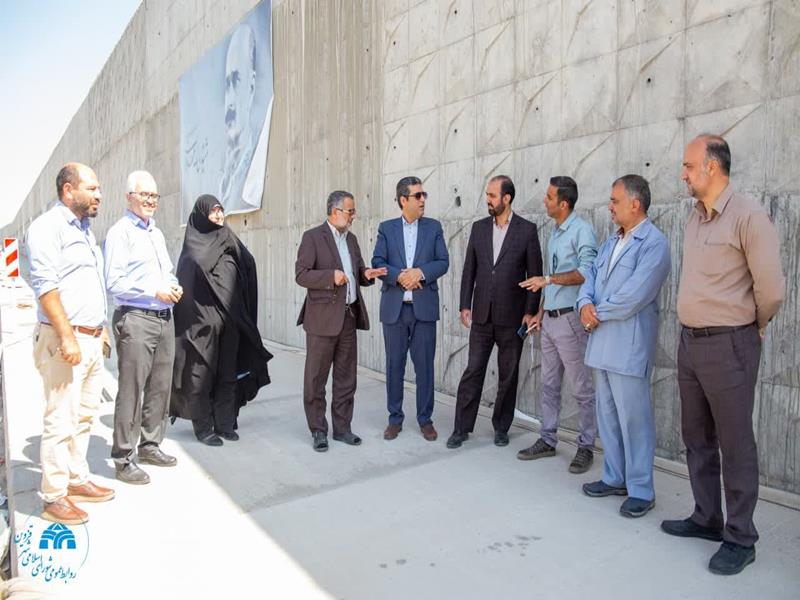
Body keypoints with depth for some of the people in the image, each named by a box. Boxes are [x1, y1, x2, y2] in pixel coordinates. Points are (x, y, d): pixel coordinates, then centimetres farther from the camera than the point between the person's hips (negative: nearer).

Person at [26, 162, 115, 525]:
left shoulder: (84, 228, 18)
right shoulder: (48, 227, -9)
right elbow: (46, 286, -18)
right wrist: (67, 337, -22)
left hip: (92, 340, 9)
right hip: (65, 341, -9)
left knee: (84, 416, 14)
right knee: (61, 421, -3)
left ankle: (77, 480, 26)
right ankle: (54, 496, 8)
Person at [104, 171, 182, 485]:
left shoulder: (157, 233, 19)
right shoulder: (120, 232, -6)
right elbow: (114, 282, -14)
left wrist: (174, 286, 5)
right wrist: (154, 291, -16)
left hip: (164, 318, 8)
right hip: (135, 320, -8)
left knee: (160, 387, 13)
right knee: (131, 391, -3)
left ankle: (149, 444, 27)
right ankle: (124, 459, 7)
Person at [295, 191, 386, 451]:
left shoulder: (351, 239, 15)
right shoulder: (313, 237, -5)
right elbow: (301, 275, -11)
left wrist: (367, 274, -2)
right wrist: (331, 276, -23)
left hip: (349, 316, 7)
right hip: (323, 318, -6)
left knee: (346, 377, 11)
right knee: (316, 378, 4)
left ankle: (342, 427, 23)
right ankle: (318, 430, 16)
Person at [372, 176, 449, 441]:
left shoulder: (434, 227, 7)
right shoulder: (386, 228, 7)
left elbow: (443, 262, 1)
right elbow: (377, 262, -1)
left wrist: (420, 272, -16)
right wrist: (399, 275, -18)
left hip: (424, 307, 0)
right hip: (394, 307, 0)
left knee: (424, 365, 4)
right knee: (394, 365, 7)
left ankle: (425, 419, 17)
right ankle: (395, 418, 20)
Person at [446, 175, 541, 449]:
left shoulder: (527, 230, -3)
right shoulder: (479, 227, 6)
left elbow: (535, 274, -2)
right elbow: (469, 269, 8)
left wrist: (530, 311, -6)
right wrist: (465, 305, 3)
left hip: (511, 316, -2)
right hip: (482, 314, 2)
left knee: (508, 375, 9)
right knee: (472, 372, 4)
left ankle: (501, 427, 24)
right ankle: (462, 428, 12)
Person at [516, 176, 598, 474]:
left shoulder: (581, 231, -9)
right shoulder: (555, 232, 15)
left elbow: (586, 272, -20)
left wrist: (548, 279, -19)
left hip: (569, 319, -8)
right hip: (549, 319, 8)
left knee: (581, 388, 2)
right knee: (549, 384, 13)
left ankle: (586, 447, 12)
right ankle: (547, 440, 23)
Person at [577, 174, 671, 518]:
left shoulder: (653, 243, -11)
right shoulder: (611, 242, 16)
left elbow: (631, 298, -20)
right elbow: (591, 277, 13)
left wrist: (597, 313, -7)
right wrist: (585, 304, -8)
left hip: (629, 346, -8)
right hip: (602, 343, 9)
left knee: (634, 418, 0)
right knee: (607, 414, 16)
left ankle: (640, 490, 13)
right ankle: (614, 478, 29)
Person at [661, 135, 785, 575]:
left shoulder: (747, 215, -13)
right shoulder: (694, 218, 11)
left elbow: (771, 288, -13)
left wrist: (751, 326, 2)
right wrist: (693, 328, 13)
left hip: (728, 345, -8)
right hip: (689, 341, 8)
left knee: (734, 444, 3)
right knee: (697, 437, 16)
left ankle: (740, 538, 18)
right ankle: (707, 518, 32)